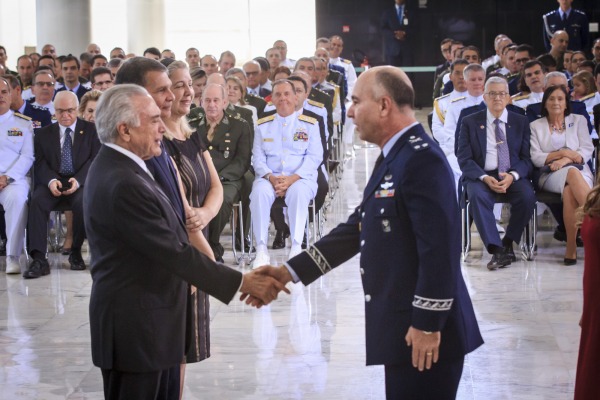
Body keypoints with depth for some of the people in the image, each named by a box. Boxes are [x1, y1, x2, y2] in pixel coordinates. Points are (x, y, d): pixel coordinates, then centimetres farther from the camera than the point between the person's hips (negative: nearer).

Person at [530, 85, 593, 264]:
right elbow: (536, 158, 6)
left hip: (580, 171, 1)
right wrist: (563, 153, -7)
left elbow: (587, 150, 7)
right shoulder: (536, 126, 18)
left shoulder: (578, 120, 20)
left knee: (569, 190, -40)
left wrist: (565, 159, -12)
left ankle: (571, 246, -43)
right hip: (551, 176, -1)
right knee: (572, 173, -40)